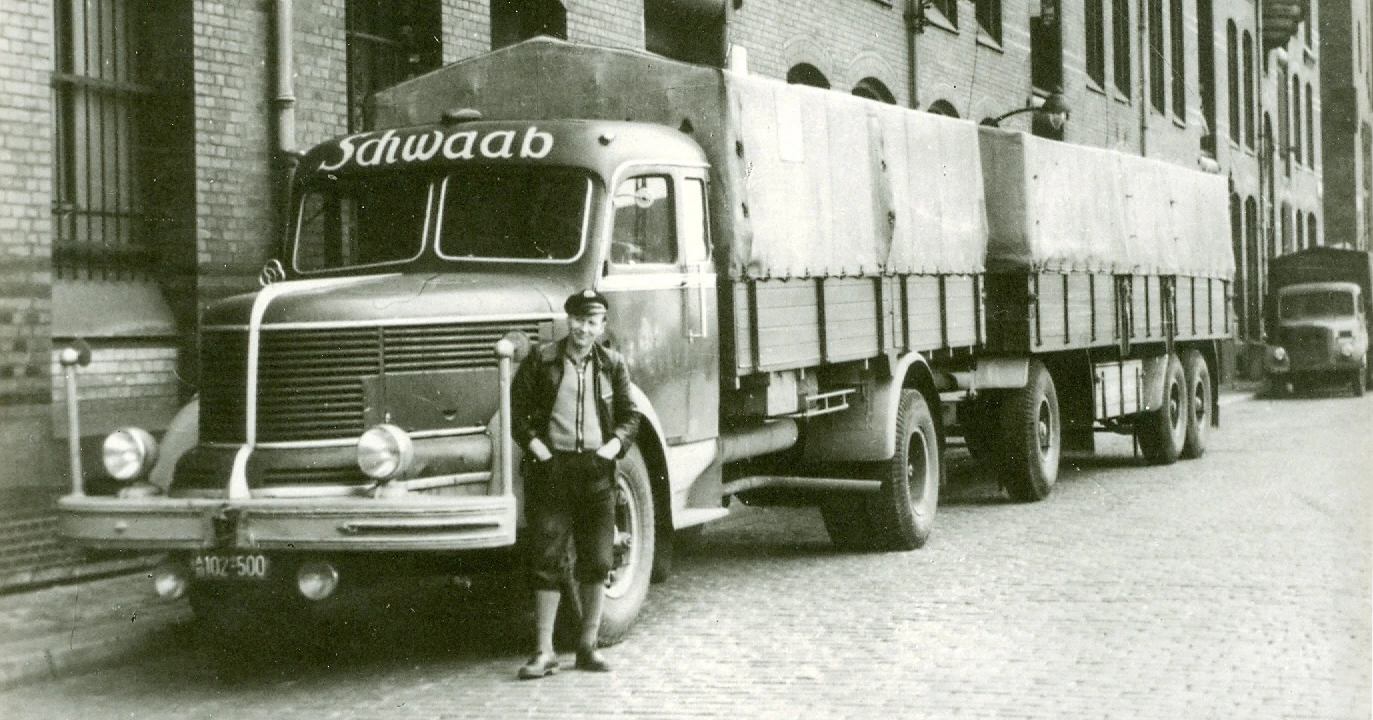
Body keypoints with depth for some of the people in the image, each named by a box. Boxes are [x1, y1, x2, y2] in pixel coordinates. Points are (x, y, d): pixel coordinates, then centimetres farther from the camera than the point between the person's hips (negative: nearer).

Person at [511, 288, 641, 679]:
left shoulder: (612, 365, 9)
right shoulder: (541, 361, 2)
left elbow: (629, 416, 12)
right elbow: (517, 411, 3)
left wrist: (612, 447, -4)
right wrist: (537, 448, -9)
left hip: (596, 470, 2)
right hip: (551, 469, -2)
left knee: (597, 561, 4)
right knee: (547, 560, -2)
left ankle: (588, 646, 17)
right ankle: (544, 652, 3)